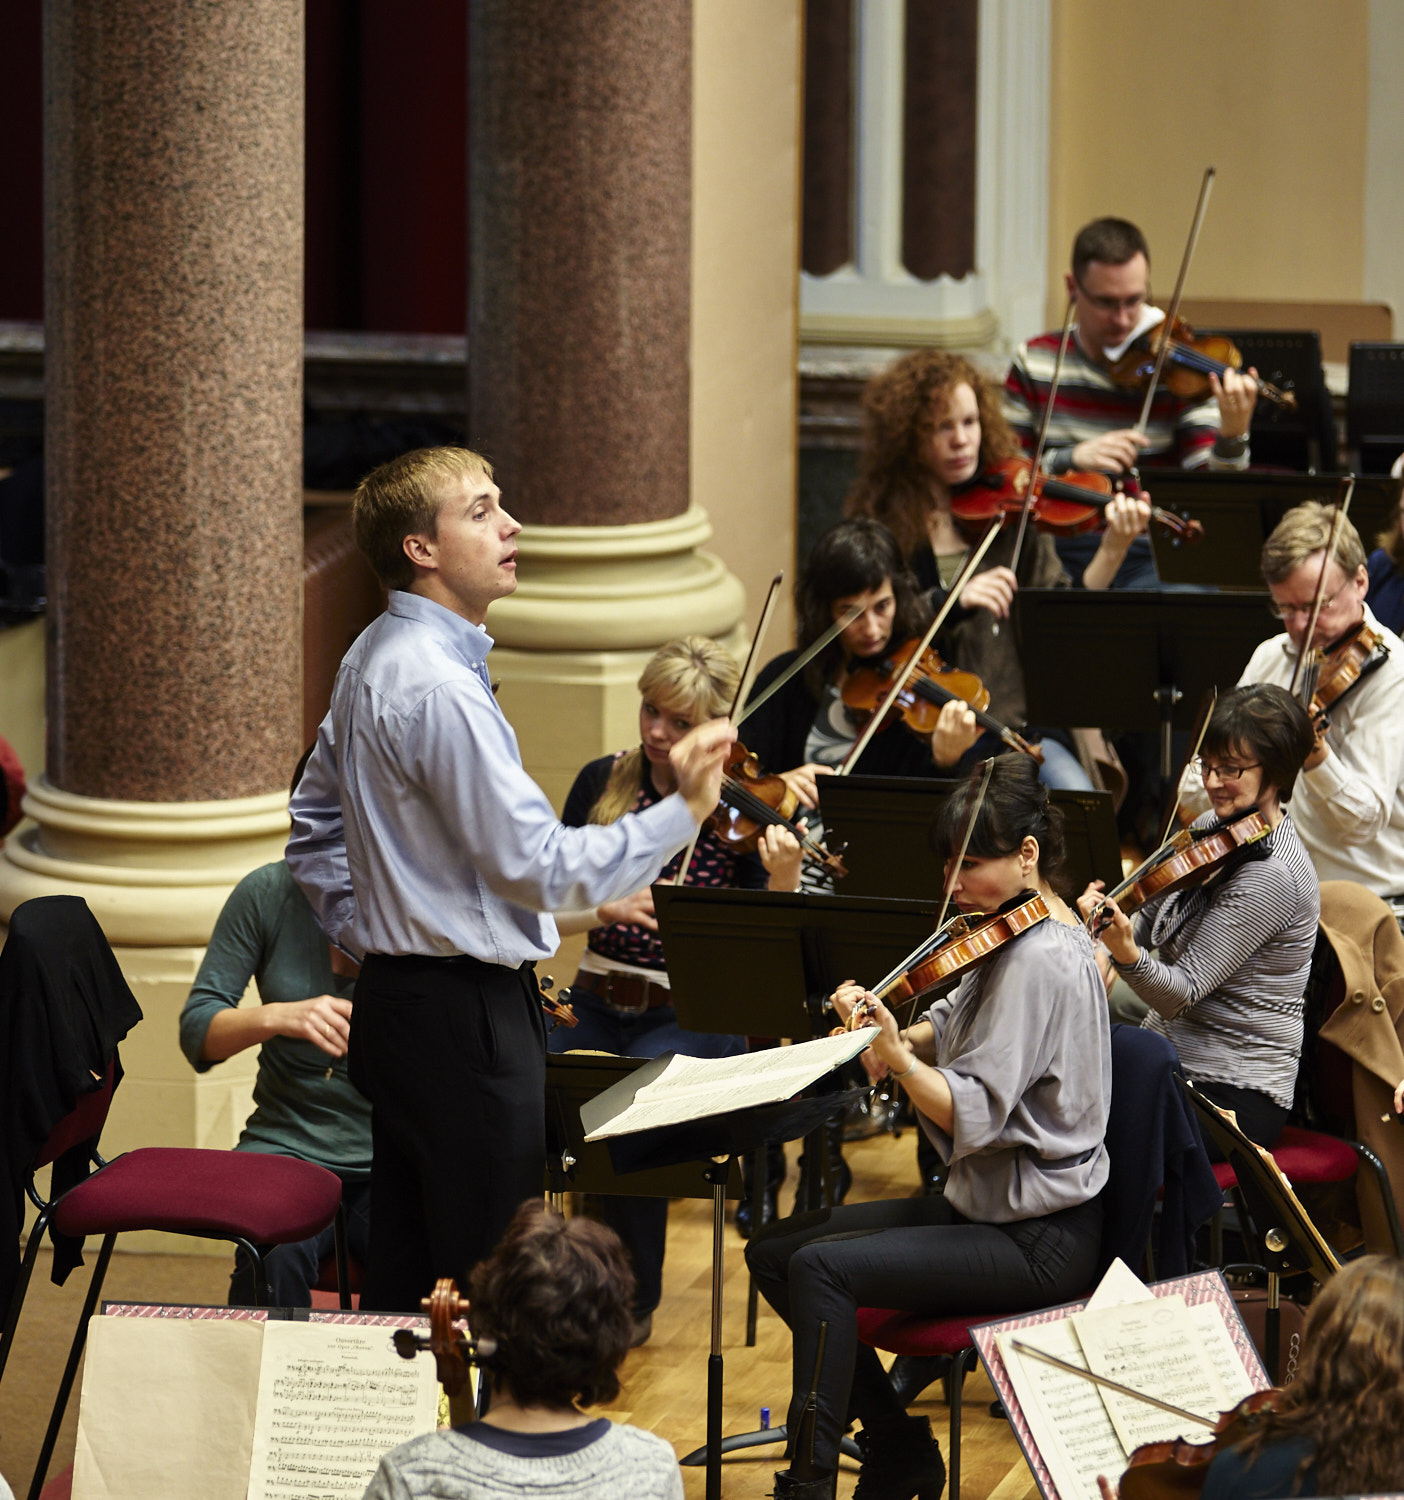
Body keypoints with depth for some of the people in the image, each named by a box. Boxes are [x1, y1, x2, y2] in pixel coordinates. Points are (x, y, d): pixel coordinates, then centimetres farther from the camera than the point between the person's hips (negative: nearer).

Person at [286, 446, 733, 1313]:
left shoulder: (375, 658, 12)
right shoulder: (438, 687, -21)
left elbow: (316, 824, 23)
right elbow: (538, 866, -23)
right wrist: (680, 812, -21)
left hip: (400, 1001, 10)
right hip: (469, 1013, -10)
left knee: (405, 1273, 14)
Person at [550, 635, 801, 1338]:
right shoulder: (602, 784, 7)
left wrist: (784, 882, -31)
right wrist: (607, 909, -18)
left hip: (694, 1018, -3)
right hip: (597, 1007, 3)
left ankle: (632, 1302, -11)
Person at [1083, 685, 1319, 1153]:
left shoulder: (1273, 876, -19)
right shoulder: (1214, 827, 7)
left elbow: (1184, 991, -22)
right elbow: (1151, 923, 17)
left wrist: (1126, 952, -40)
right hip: (1170, 1054, 9)